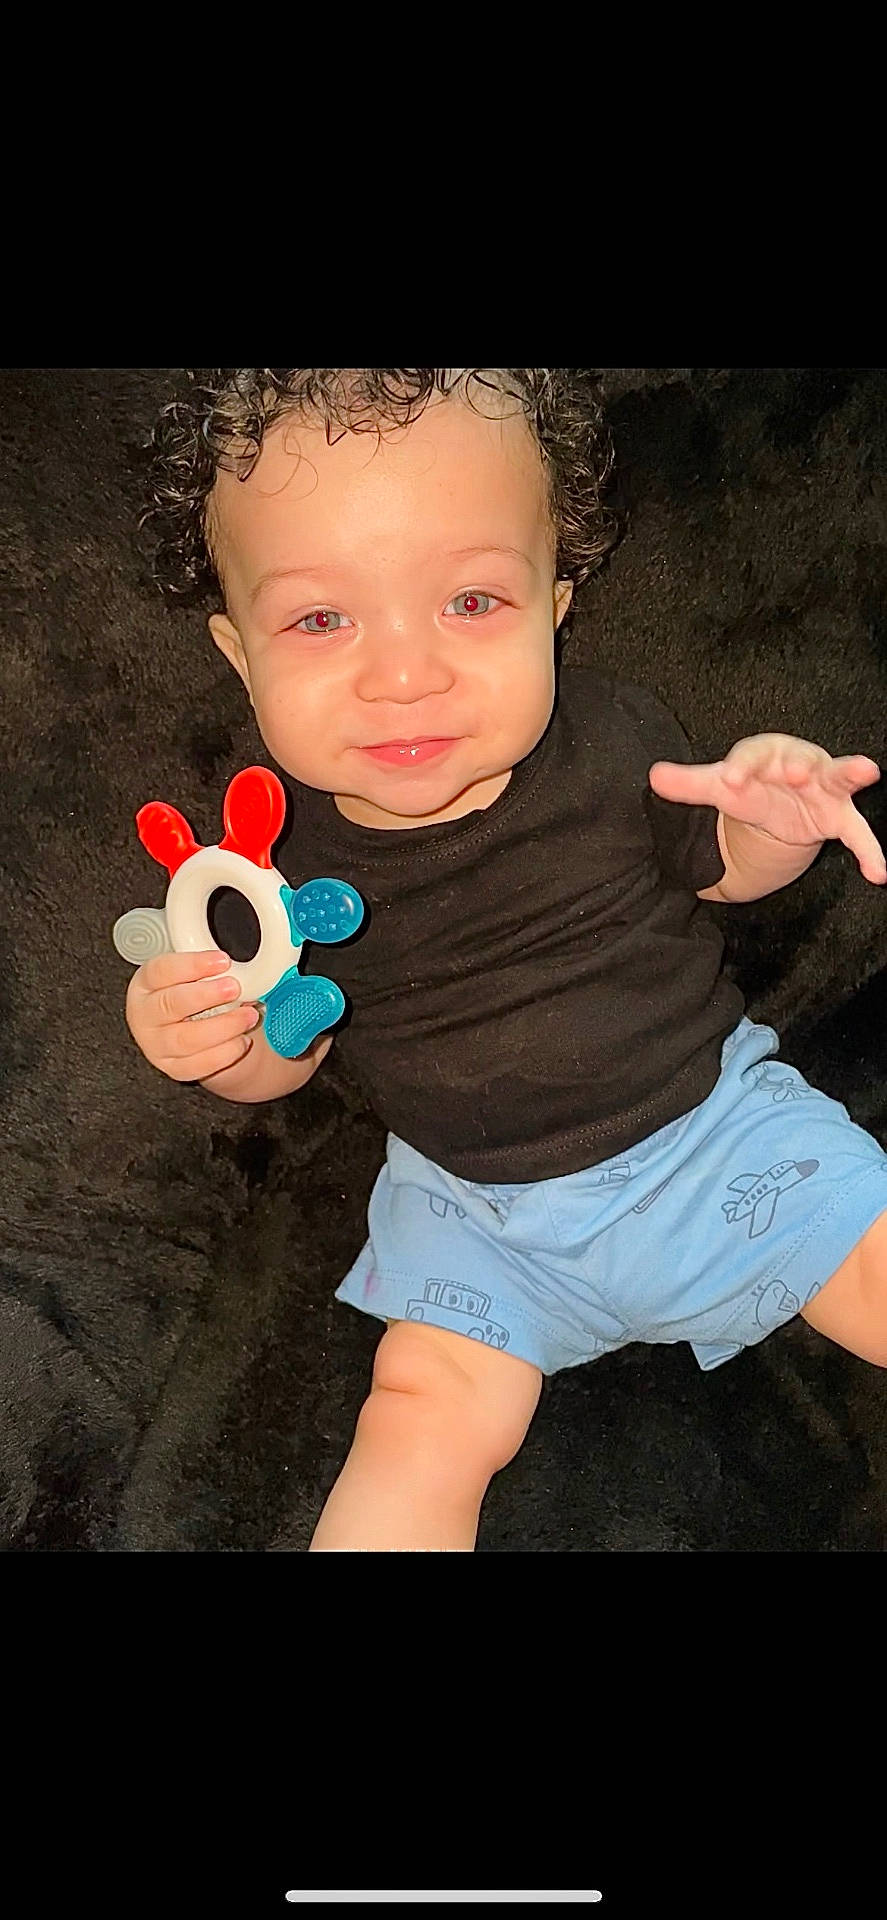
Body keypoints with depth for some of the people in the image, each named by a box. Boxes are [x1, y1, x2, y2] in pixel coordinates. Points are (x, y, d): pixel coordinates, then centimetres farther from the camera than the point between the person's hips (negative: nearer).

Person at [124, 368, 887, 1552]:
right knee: (424, 1416, -11)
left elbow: (719, 867, 3)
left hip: (711, 1119, 1)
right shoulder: (287, 844, -16)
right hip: (477, 1207, 0)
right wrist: (206, 1037, -25)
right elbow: (286, 1052, -1)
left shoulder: (615, 741, -17)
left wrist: (779, 819, -21)